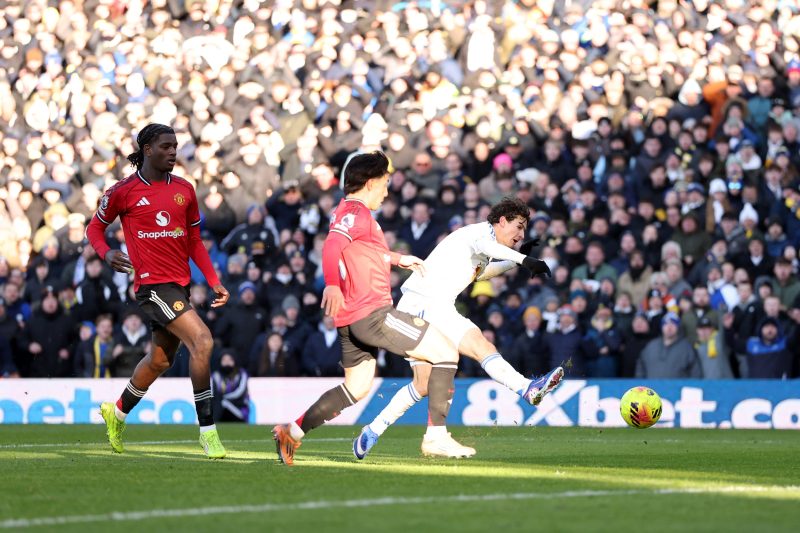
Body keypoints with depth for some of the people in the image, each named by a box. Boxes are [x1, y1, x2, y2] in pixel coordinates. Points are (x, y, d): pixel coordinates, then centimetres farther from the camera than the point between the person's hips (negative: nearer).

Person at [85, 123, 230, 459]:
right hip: (152, 282, -7)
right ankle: (207, 430, -17)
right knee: (202, 341, -21)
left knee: (160, 360, 18)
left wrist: (214, 281, 10)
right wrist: (106, 254, -12)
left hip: (180, 283, 7)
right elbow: (94, 227, 8)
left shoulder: (184, 189, 11)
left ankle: (118, 412, 43)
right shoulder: (124, 192, -4)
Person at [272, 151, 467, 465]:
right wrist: (332, 284, -45)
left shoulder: (348, 211, 22)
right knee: (445, 353, -7)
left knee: (357, 388, 20)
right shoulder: (356, 212, -9)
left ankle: (292, 431, 16)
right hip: (371, 313, -11)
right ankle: (436, 437, -10)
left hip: (352, 319, 11)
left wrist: (398, 259, 50)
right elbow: (332, 246, -28)